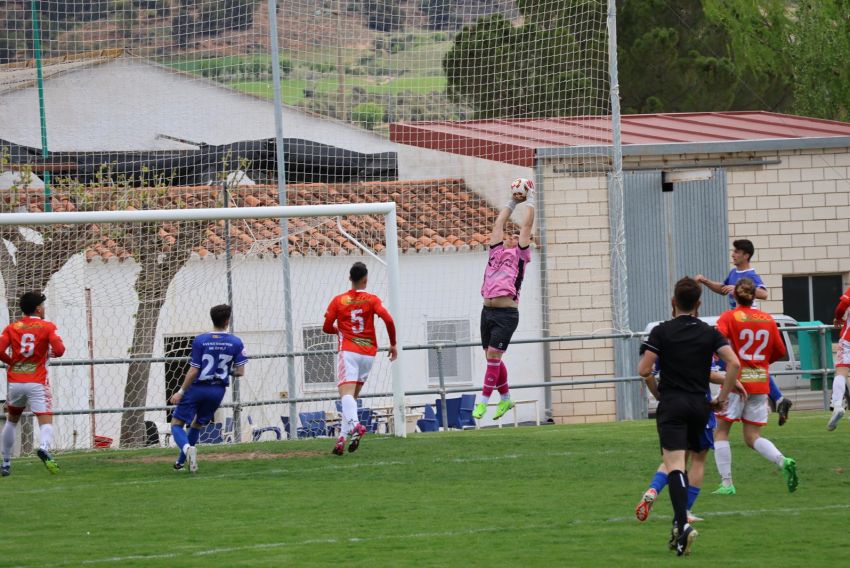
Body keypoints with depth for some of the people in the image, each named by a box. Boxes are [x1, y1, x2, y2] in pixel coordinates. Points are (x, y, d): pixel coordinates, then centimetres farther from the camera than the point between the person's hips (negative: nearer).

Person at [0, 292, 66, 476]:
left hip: (15, 382, 4)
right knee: (46, 421, -9)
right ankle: (44, 448, -41)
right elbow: (59, 350, -13)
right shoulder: (48, 327, 0)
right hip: (37, 383, -4)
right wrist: (50, 353, 10)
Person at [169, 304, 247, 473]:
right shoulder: (236, 343, -6)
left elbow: (193, 371, -12)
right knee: (197, 425, 23)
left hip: (197, 388, -3)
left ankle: (187, 448, -27)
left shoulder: (200, 341, -12)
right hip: (218, 390, 3)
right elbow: (240, 371, -6)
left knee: (176, 424, 3)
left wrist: (181, 392, -3)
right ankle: (181, 462, 25)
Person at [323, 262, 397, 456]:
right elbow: (388, 320, -9)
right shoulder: (372, 300, 3)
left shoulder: (338, 301, 5)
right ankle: (342, 437, 4)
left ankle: (354, 425, -46)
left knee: (346, 392, -18)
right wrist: (393, 344, 3)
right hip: (368, 353, 2)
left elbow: (327, 328, 6)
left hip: (348, 351, -2)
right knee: (353, 395, 13)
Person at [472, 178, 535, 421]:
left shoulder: (520, 254, 6)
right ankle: (505, 398, 21)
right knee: (492, 357, 9)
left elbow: (527, 225, 5)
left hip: (507, 313, -6)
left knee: (493, 355, -10)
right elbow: (499, 223, 26)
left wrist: (530, 200, 15)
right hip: (488, 310, 6)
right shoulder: (497, 251, 19)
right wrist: (512, 202, 30)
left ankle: (483, 401, -9)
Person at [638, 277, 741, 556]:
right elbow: (734, 363, -7)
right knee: (691, 461, 18)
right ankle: (679, 521, 17)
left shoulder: (662, 331, -3)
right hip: (699, 405, 4)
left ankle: (683, 524, -29)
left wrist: (658, 393, 9)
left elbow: (644, 370, -9)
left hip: (671, 404, -4)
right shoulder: (709, 333, 5)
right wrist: (723, 397, 3)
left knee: (675, 465, -11)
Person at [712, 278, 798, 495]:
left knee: (721, 431, 9)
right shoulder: (767, 319, 8)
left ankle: (726, 483, 1)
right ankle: (783, 461, -16)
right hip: (761, 381, 4)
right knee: (753, 437, 9)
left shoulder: (729, 317, -5)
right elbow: (780, 352, 12)